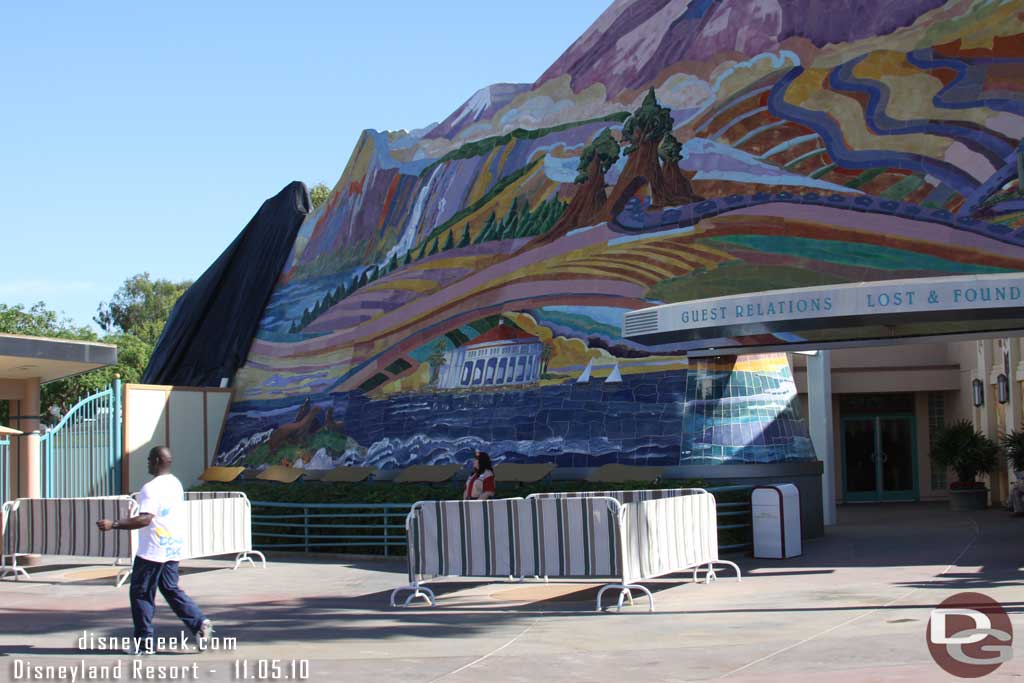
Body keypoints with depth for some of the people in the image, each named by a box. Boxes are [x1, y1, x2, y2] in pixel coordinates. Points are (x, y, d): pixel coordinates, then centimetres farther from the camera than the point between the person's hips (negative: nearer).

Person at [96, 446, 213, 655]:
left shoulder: (151, 488, -18)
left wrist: (114, 524, -27)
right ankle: (200, 623, 1)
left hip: (153, 550, -9)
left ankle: (144, 642, 6)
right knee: (171, 590, 16)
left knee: (140, 593, 3)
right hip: (173, 548, 9)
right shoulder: (175, 484, 11)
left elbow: (145, 519, -27)